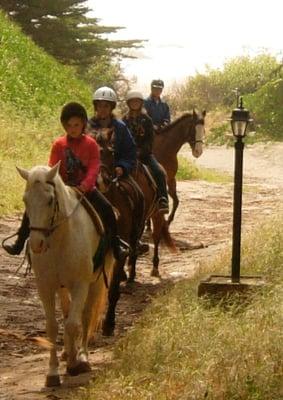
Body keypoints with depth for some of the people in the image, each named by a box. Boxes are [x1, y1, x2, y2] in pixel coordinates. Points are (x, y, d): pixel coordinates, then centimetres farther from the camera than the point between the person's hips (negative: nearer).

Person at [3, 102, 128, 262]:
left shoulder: (91, 144, -4)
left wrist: (84, 186, -30)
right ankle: (19, 244, 0)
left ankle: (116, 245, -14)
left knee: (106, 208, -24)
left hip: (85, 188, -2)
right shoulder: (59, 145, 1)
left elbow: (93, 169, -13)